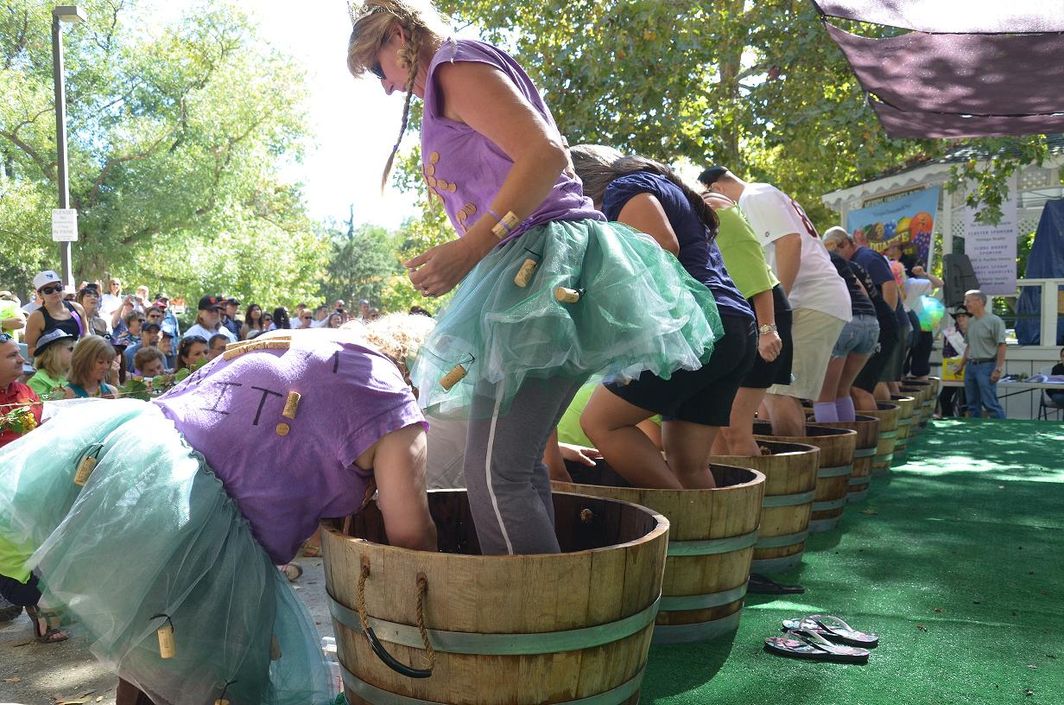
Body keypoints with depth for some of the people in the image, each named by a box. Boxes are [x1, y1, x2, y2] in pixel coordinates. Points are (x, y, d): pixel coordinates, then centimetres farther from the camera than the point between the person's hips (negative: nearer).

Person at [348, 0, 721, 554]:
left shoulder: (456, 64, -1)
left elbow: (546, 153, -16)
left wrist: (468, 250, -22)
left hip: (543, 256, -10)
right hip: (537, 272, 10)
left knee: (495, 472, -14)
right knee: (520, 464, 10)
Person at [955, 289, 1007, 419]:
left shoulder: (994, 321, -9)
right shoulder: (970, 322, 14)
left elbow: (1001, 346, -12)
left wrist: (998, 369, -17)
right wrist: (961, 364, 21)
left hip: (986, 366, -8)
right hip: (970, 366, 8)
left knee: (990, 403, -11)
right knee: (973, 404, 10)